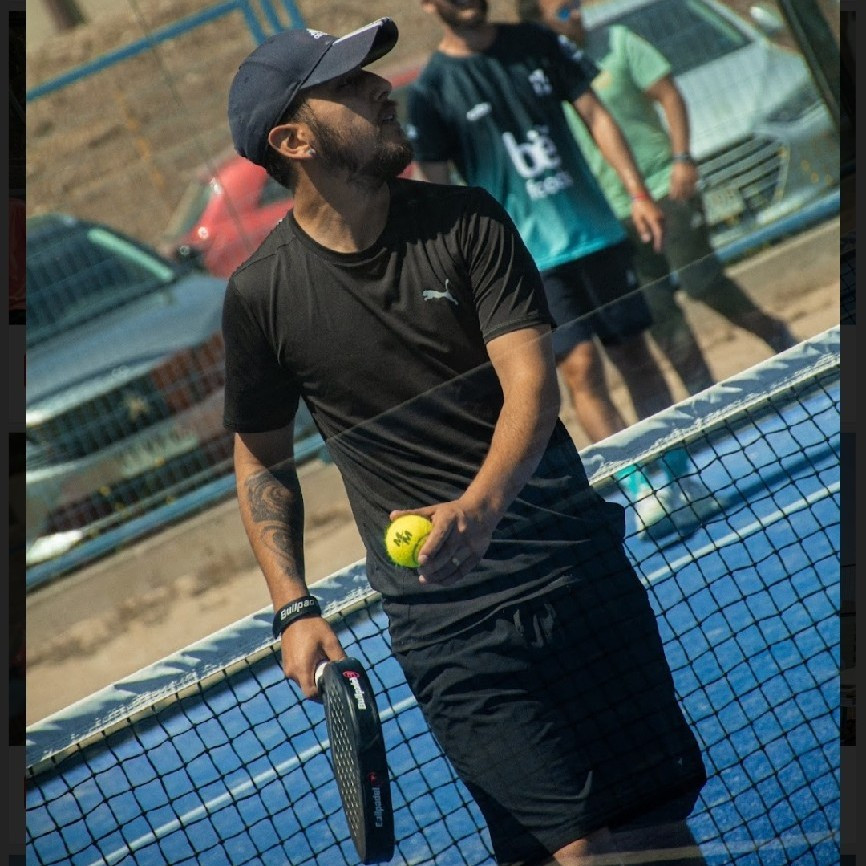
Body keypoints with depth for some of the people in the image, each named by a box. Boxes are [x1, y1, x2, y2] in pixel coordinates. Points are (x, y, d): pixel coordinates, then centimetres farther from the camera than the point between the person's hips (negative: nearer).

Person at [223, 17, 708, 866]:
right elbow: (262, 458, 12)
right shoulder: (261, 293, -1)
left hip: (573, 561, 2)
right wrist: (293, 610, 3)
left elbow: (532, 383, -10)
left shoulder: (467, 221, 0)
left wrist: (480, 507, -28)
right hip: (440, 614, -2)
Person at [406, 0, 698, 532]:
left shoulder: (536, 44, 5)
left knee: (636, 354, 8)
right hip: (530, 259, -3)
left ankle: (681, 477, 17)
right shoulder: (431, 91, -4)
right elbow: (436, 189, -2)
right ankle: (640, 487, -5)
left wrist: (638, 192, -1)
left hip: (599, 232, 4)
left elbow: (595, 115, 7)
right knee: (582, 368, -12)